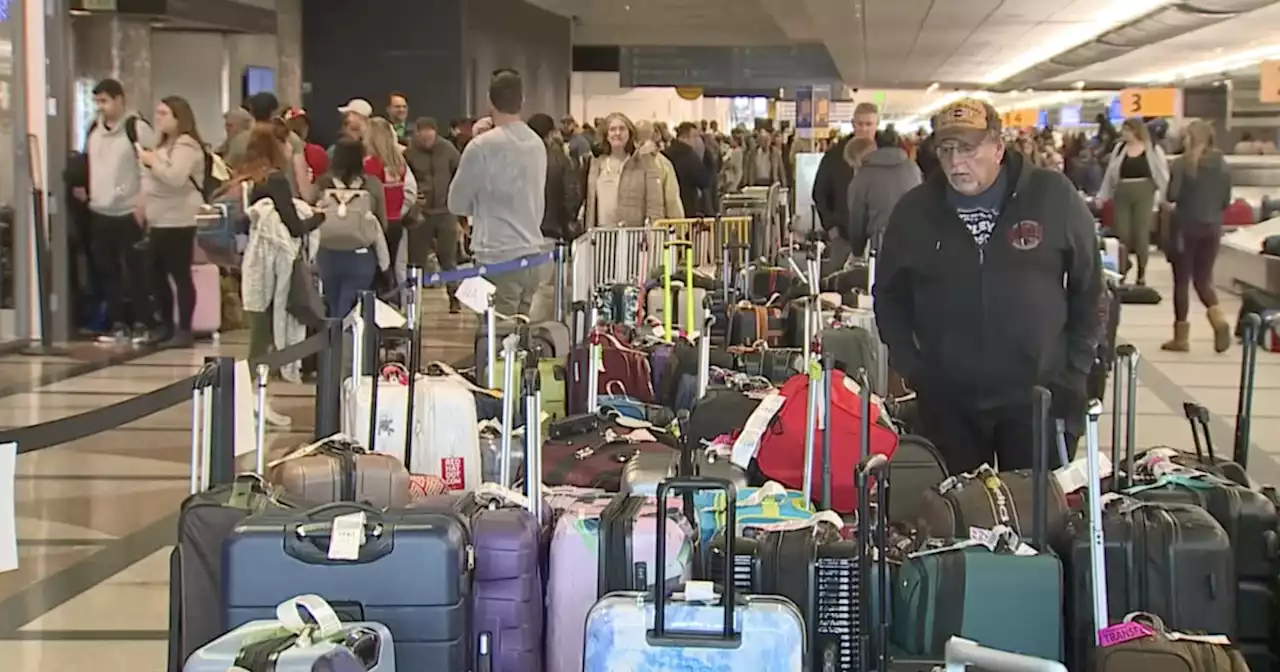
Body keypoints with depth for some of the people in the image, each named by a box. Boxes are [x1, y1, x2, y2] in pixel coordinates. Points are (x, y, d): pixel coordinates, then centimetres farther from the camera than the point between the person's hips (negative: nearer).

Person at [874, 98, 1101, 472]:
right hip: (947, 400, 2)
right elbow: (889, 294, 12)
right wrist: (910, 365, 3)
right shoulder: (914, 211, 1)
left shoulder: (1054, 198, -4)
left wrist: (1074, 371, 1)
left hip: (1038, 396, -1)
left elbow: (1089, 288, 4)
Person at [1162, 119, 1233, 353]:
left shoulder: (1182, 164, -10)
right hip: (1212, 227, 4)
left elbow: (1172, 195, -14)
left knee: (1182, 281, 5)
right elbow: (1226, 201, 7)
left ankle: (1181, 337, 7)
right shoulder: (1222, 164, 4)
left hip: (1186, 226, -4)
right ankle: (1219, 320, -11)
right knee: (1203, 279, 14)